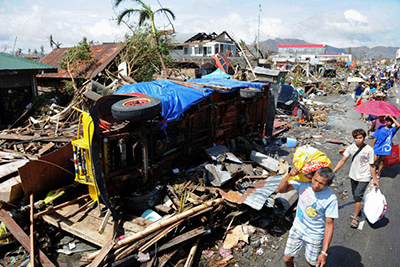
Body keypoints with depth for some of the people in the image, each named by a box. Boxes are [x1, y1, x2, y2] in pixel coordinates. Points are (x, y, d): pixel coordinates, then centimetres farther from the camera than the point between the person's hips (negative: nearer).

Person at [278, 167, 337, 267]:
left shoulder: (331, 199, -26)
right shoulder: (304, 182, -18)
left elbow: (329, 225, -19)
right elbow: (281, 189, -12)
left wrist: (324, 252, -20)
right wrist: (289, 175, -30)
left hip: (315, 236, -3)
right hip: (297, 229, 3)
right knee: (287, 258, 15)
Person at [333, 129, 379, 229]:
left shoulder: (369, 150, -13)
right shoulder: (351, 147, -6)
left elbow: (372, 166, -5)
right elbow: (342, 161, -2)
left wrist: (375, 180, 0)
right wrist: (333, 171, -7)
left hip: (364, 177, -4)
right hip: (353, 176, 4)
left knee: (357, 196, -10)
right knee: (355, 196, 16)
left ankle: (355, 217, 6)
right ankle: (358, 211, 40)